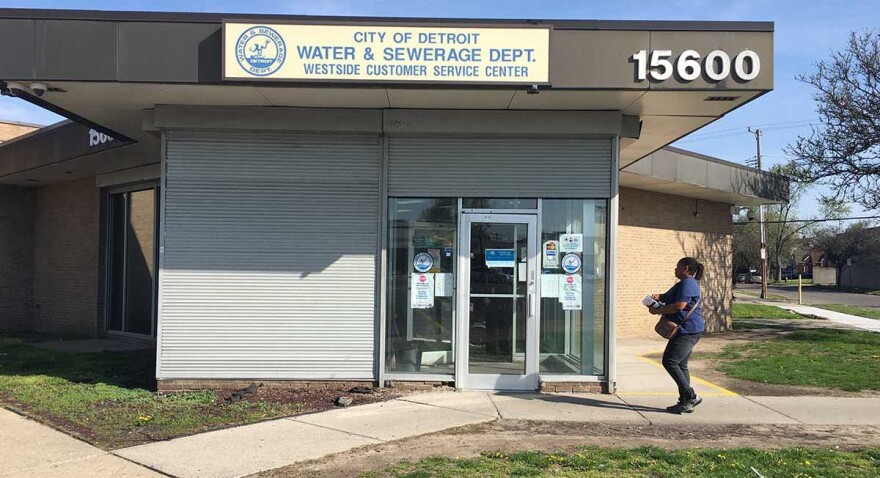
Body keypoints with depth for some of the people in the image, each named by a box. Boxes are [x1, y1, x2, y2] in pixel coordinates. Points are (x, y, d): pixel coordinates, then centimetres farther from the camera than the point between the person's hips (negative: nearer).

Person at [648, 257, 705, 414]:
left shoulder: (688, 284, -13)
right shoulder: (682, 284, 22)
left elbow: (679, 306, -23)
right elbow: (667, 297, 29)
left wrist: (657, 311, -15)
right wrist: (658, 297, 6)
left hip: (688, 331, -11)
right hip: (685, 331, 11)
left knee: (670, 361, -15)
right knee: (680, 365, 11)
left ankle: (690, 396, -13)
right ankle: (686, 402, 13)